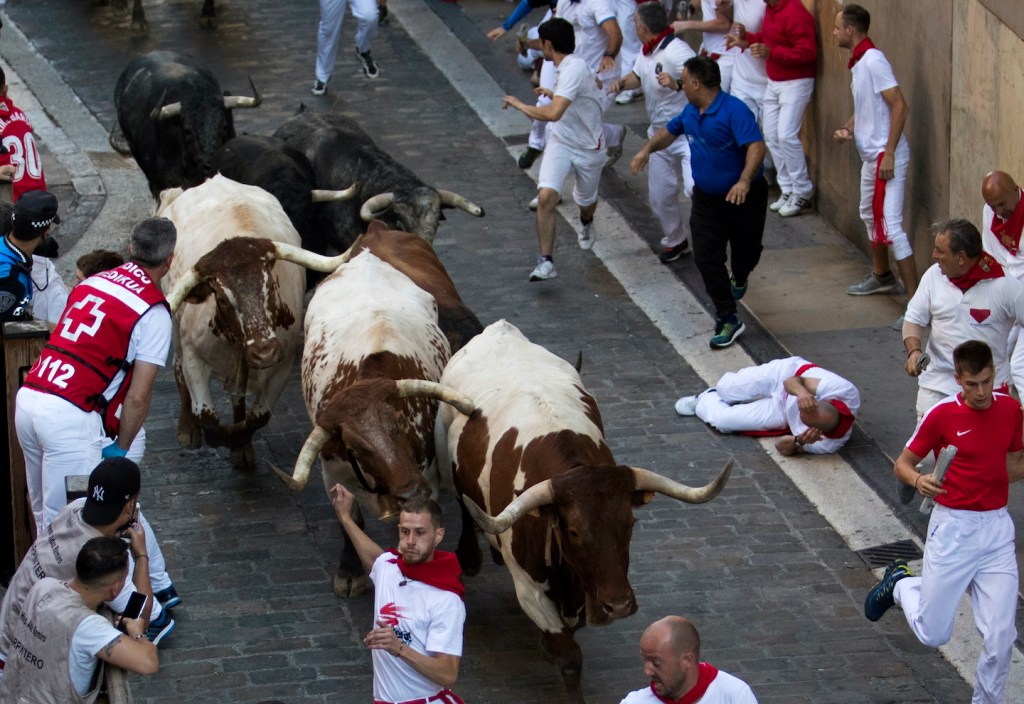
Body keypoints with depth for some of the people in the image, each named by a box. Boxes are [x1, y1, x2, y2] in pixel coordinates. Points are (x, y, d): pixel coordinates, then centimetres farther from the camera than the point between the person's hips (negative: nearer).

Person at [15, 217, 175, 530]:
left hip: (27, 398, 7)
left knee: (44, 514, 20)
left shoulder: (92, 282, 16)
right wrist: (119, 449, 7)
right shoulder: (153, 312, -2)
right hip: (70, 415, -7)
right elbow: (138, 396, -6)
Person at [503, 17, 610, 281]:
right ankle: (546, 261, -17)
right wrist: (552, 94, 33)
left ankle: (586, 223, 58)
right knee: (546, 196, -18)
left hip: (588, 148, -6)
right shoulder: (565, 67, -1)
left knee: (585, 201, 19)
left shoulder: (574, 69, -29)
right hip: (560, 143, 6)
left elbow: (553, 113, -38)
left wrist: (519, 104, -27)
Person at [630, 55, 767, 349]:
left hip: (743, 197, -6)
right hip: (707, 199, 6)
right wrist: (648, 149, 10)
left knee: (746, 252, 12)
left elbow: (756, 146, -35)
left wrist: (745, 181, -48)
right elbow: (669, 131, 24)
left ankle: (739, 278, 50)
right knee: (706, 258, -5)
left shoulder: (734, 110, -23)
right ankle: (728, 320, -1)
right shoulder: (691, 112, 3)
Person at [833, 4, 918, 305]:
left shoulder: (873, 61, -18)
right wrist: (847, 129, 7)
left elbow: (899, 106, -22)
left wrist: (888, 153, -24)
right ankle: (881, 276, 46)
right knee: (870, 215, 27)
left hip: (886, 156, -11)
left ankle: (916, 301, -16)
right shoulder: (858, 62, 12)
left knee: (891, 226, -15)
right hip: (870, 155, 11)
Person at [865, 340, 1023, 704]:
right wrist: (918, 480, -25)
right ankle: (901, 583, 32)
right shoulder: (943, 414, -11)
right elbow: (902, 464, -3)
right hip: (953, 527, -3)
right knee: (933, 634, 3)